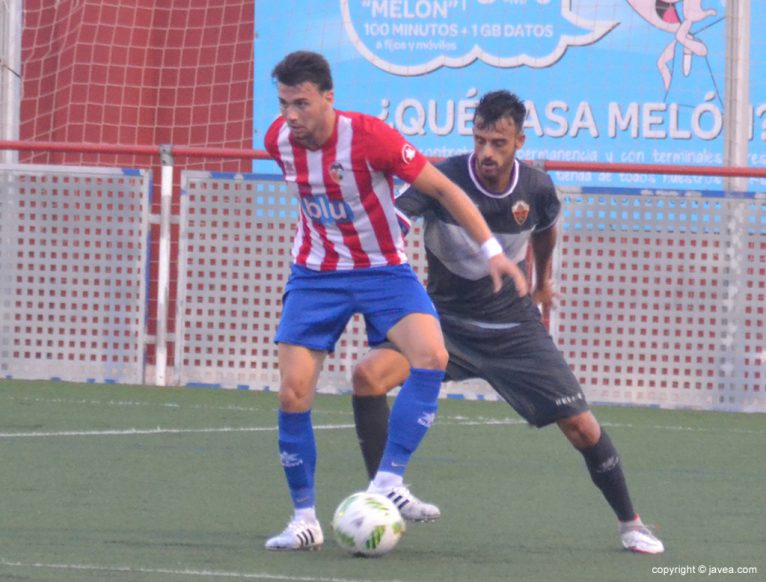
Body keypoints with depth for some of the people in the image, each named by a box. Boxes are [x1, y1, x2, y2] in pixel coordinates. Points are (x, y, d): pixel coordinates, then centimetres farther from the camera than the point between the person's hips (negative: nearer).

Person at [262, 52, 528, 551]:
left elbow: (443, 189, -14)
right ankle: (305, 518, 6)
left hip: (383, 269, -3)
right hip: (315, 275, 3)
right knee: (293, 394, -8)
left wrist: (491, 251, -18)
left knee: (431, 356, -29)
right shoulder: (279, 140, -10)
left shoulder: (368, 136, -23)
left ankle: (388, 483, -23)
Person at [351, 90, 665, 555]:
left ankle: (630, 523, 21)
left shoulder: (537, 189, -10)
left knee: (581, 426, -3)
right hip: (445, 321, -1)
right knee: (369, 375, -27)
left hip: (514, 327, 2)